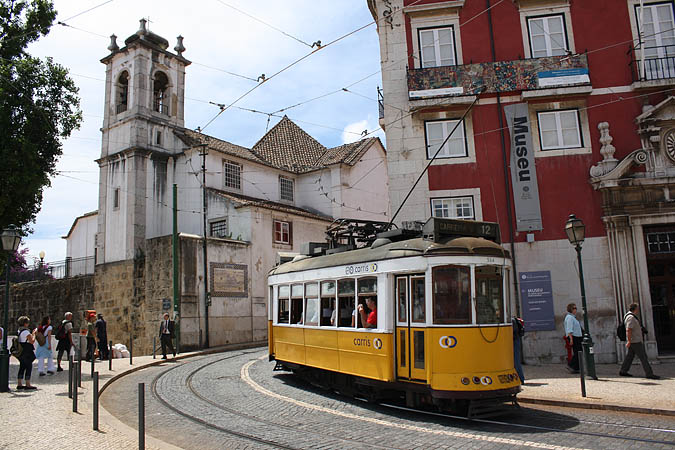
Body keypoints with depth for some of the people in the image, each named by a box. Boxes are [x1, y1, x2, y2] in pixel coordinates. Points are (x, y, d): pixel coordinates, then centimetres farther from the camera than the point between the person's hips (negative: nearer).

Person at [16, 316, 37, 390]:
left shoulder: (18, 331, 12)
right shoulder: (26, 331, -17)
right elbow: (32, 341, -17)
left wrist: (32, 334, 17)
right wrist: (34, 334, -4)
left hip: (21, 352, 9)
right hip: (27, 353, -9)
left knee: (22, 367, 14)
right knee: (29, 367, -3)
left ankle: (19, 384, 18)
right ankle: (28, 385, -1)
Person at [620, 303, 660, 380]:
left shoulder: (632, 316, 17)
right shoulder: (631, 317, -18)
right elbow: (628, 330, -26)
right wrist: (629, 341, -29)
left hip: (637, 340, 11)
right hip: (635, 341, -11)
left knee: (630, 356, 12)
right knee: (643, 357, -6)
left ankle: (623, 371, 15)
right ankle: (649, 374, -3)